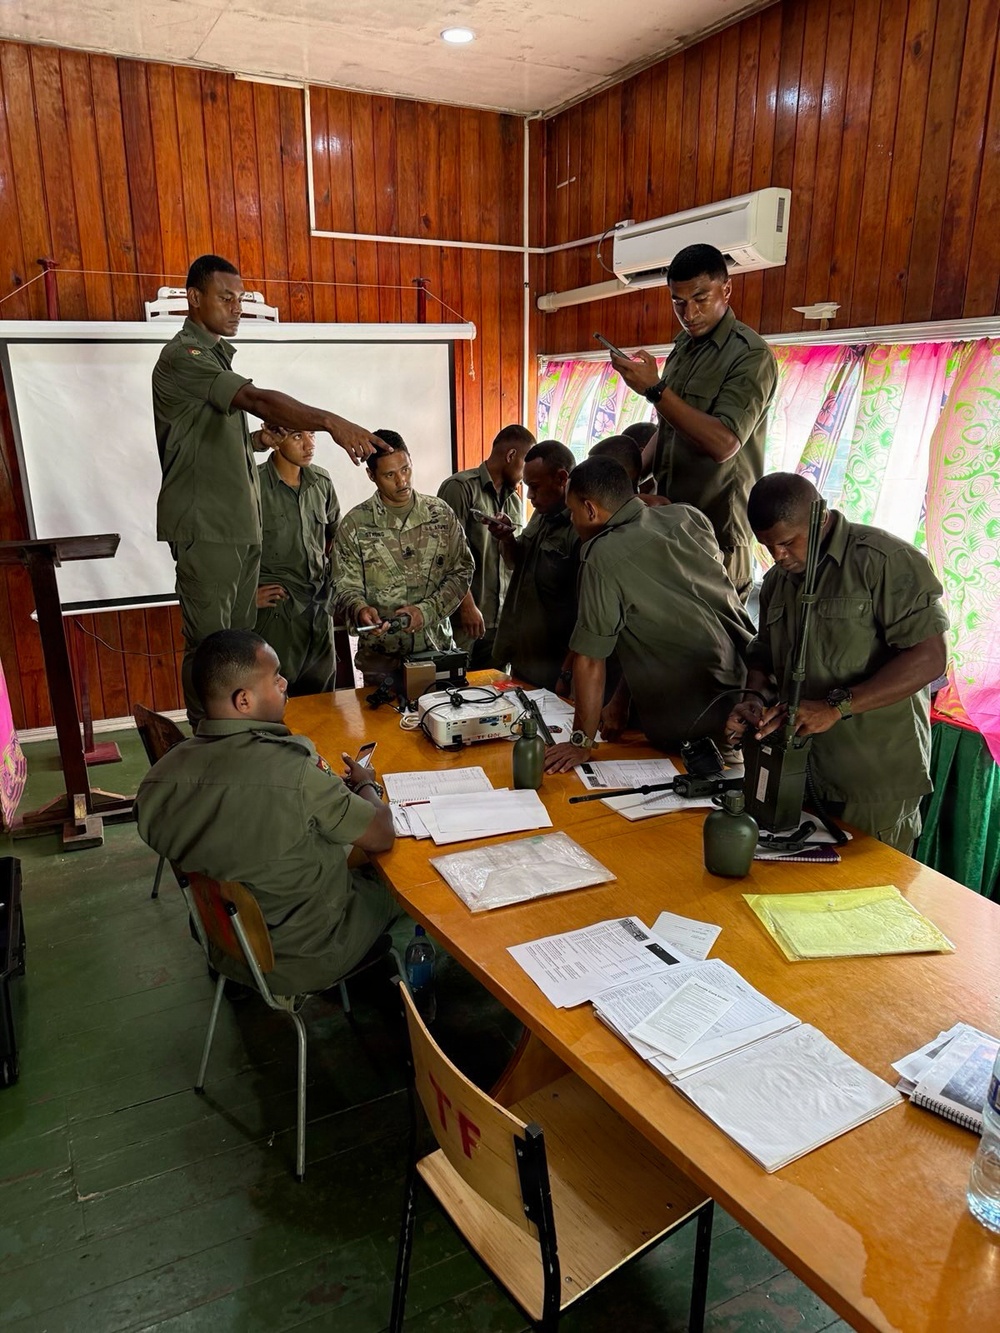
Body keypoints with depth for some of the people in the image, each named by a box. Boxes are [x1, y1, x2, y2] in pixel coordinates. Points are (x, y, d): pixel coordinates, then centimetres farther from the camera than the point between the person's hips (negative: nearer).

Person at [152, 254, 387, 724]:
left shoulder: (216, 353, 18)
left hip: (241, 524, 9)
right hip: (205, 527, -9)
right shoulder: (182, 356, -12)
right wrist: (331, 422, -38)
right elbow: (256, 399, -28)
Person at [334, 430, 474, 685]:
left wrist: (426, 611, -11)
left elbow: (462, 571, 2)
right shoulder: (355, 525, -3)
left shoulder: (441, 514, 3)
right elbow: (346, 587, -2)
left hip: (438, 647, 2)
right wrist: (360, 609, -25)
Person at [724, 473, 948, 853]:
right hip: (802, 775, 6)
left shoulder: (886, 560, -10)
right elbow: (764, 655, 20)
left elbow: (929, 657, -17)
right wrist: (756, 700, -3)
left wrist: (835, 706, -24)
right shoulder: (777, 581, 13)